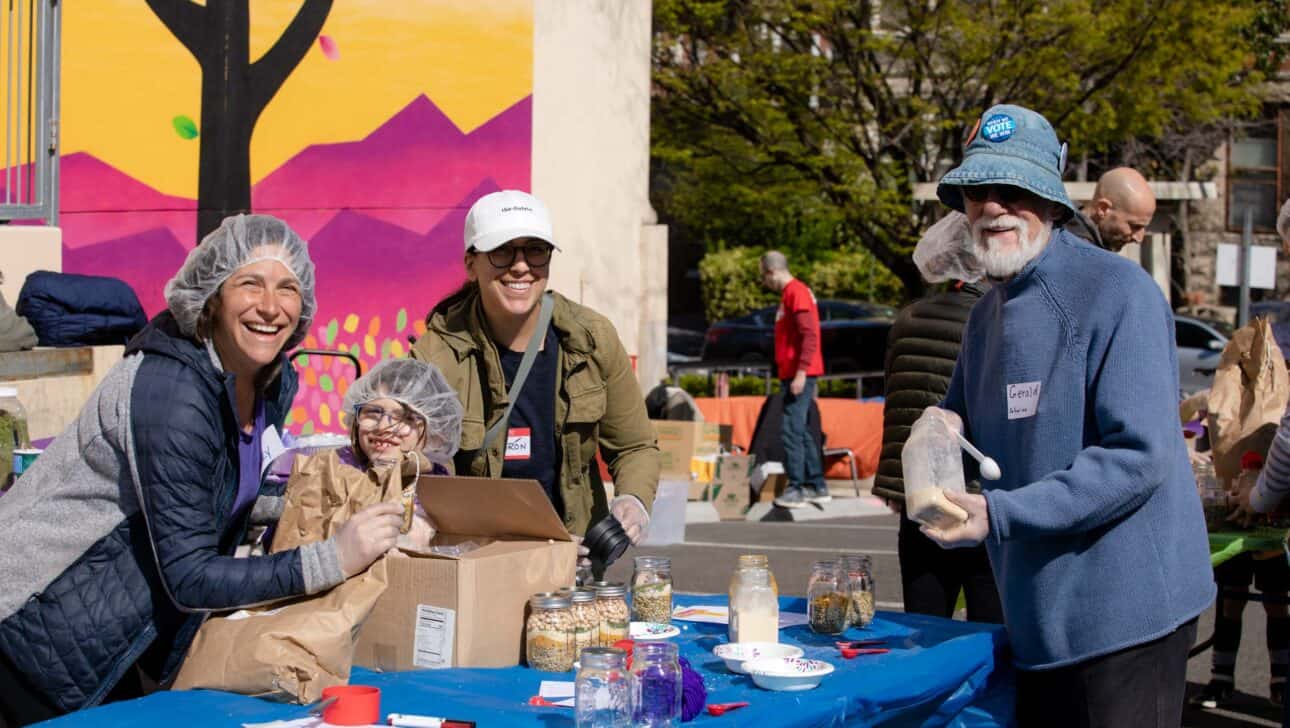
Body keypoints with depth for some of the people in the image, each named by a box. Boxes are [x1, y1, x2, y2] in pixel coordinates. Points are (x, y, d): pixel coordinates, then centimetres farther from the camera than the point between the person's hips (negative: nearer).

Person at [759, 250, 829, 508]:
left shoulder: (797, 293, -12)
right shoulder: (788, 294, 19)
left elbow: (809, 335, -20)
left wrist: (801, 373, -24)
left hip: (799, 375, -10)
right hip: (791, 374, 10)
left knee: (791, 429, -12)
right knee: (800, 431, 13)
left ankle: (795, 489, -12)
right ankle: (817, 487, 18)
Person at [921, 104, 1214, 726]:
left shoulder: (1117, 292, -14)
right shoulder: (989, 312, 12)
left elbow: (1139, 458, -22)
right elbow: (961, 420, 24)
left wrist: (1000, 513, -25)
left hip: (1123, 612, -8)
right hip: (1037, 617, 8)